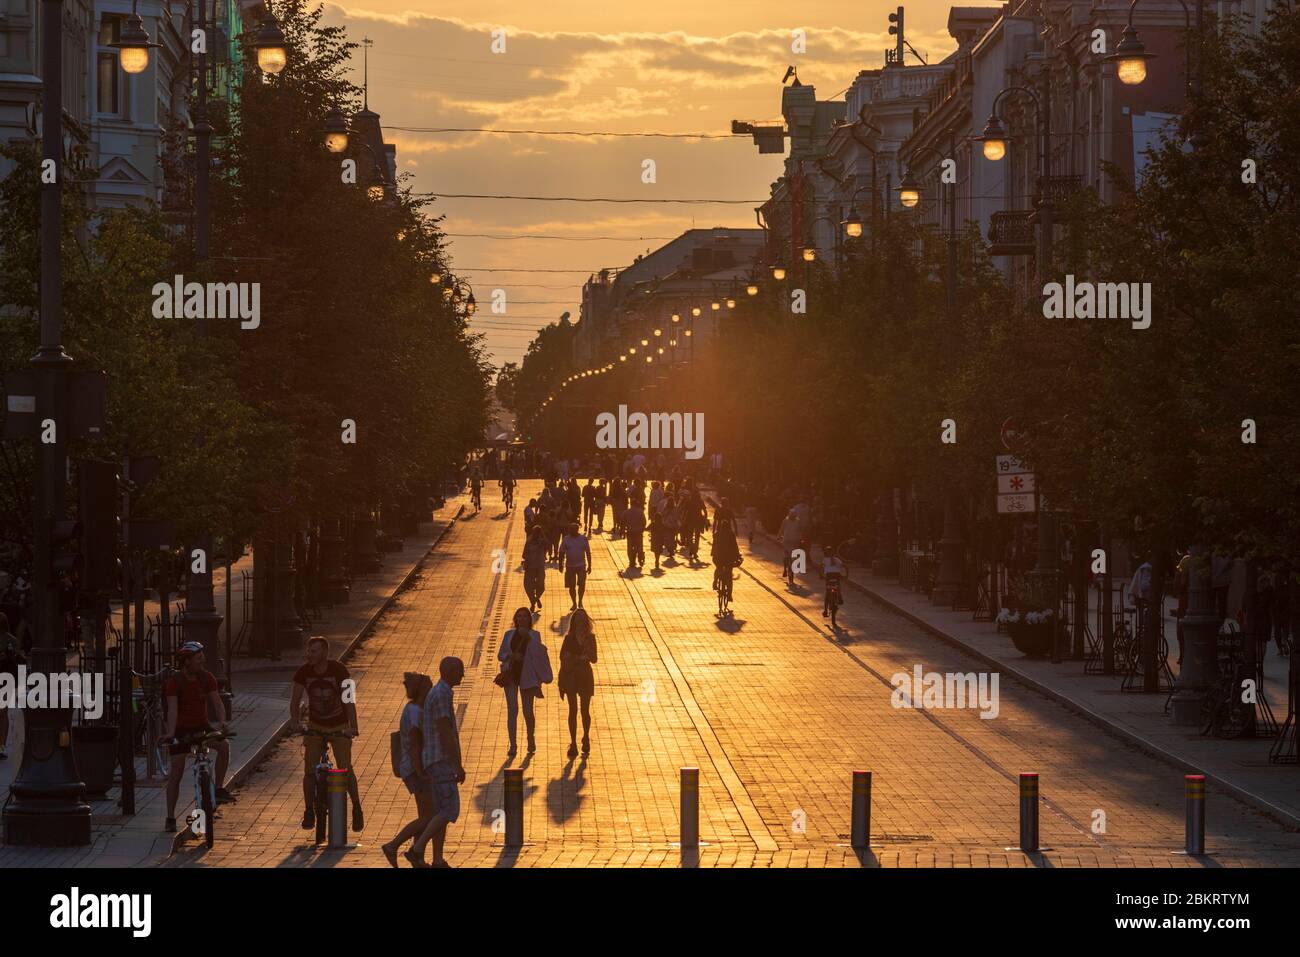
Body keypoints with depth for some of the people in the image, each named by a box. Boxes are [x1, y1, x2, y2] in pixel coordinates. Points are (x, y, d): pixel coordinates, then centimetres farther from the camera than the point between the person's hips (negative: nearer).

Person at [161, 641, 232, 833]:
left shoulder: (206, 677, -4)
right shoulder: (174, 681, -15)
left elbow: (217, 702, -9)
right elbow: (172, 708, -24)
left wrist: (222, 721, -29)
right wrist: (170, 733, -38)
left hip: (201, 726, 3)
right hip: (181, 729, -3)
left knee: (224, 745, -25)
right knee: (176, 772, -7)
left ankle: (219, 788, -12)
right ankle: (170, 818, 0)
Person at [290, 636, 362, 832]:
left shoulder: (339, 670, -20)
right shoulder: (303, 672, -11)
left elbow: (349, 700, -25)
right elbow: (295, 700, -8)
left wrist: (352, 727, -36)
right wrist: (295, 721, -27)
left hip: (339, 727, -3)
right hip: (315, 726, 3)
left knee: (345, 769, -8)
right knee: (310, 770, -4)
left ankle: (357, 809, 7)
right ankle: (309, 812, 8)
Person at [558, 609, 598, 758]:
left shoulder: (590, 638, 2)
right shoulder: (569, 638, 1)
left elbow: (594, 659, -3)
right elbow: (563, 658, 2)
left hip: (585, 676, 0)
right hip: (570, 676, 0)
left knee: (585, 711, 5)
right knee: (573, 710, 1)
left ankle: (586, 739, 26)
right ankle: (573, 744, 4)